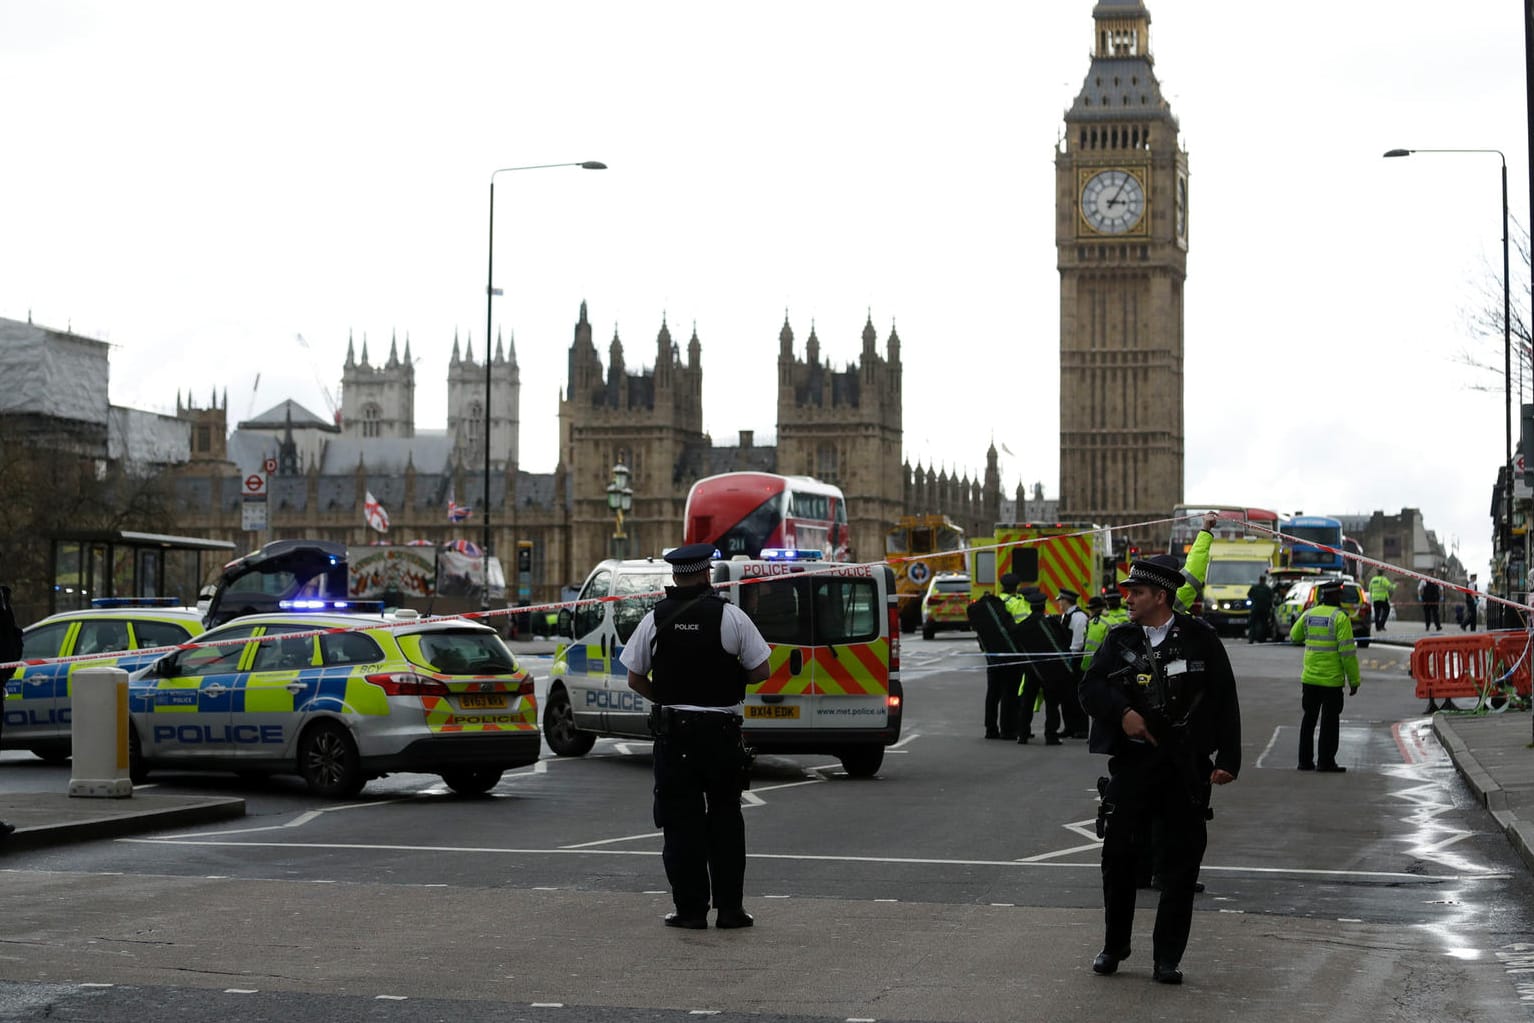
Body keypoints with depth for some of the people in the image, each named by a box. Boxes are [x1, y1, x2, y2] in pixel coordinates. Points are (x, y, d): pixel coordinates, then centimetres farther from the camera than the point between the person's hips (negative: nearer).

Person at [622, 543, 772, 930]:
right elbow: (761, 670, -3)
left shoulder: (655, 618, -1)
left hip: (672, 731, 1)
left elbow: (635, 678, 3)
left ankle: (690, 909, 5)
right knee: (725, 818, 10)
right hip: (721, 729, -1)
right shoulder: (730, 615, -6)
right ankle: (729, 908, 10)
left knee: (681, 822, 6)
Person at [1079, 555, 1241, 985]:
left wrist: (1227, 759, -5)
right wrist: (1122, 712, -16)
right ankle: (1114, 947, 21)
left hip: (1186, 768, -2)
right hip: (1131, 761, 2)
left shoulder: (1199, 639, -1)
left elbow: (1225, 702, 0)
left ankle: (1167, 957, 11)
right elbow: (1090, 687, 2)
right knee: (1118, 855, 5)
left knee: (1180, 863, 2)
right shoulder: (1120, 638, 7)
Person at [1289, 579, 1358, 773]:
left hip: (1309, 677, 5)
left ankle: (1305, 760, 16)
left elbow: (1294, 636, 22)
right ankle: (1325, 761, 3)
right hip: (1332, 679, -5)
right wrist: (1354, 679, -9)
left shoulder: (1309, 614, 5)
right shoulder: (1340, 617, -12)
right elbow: (1347, 651, -15)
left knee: (1308, 719, 13)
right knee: (1329, 721, 2)